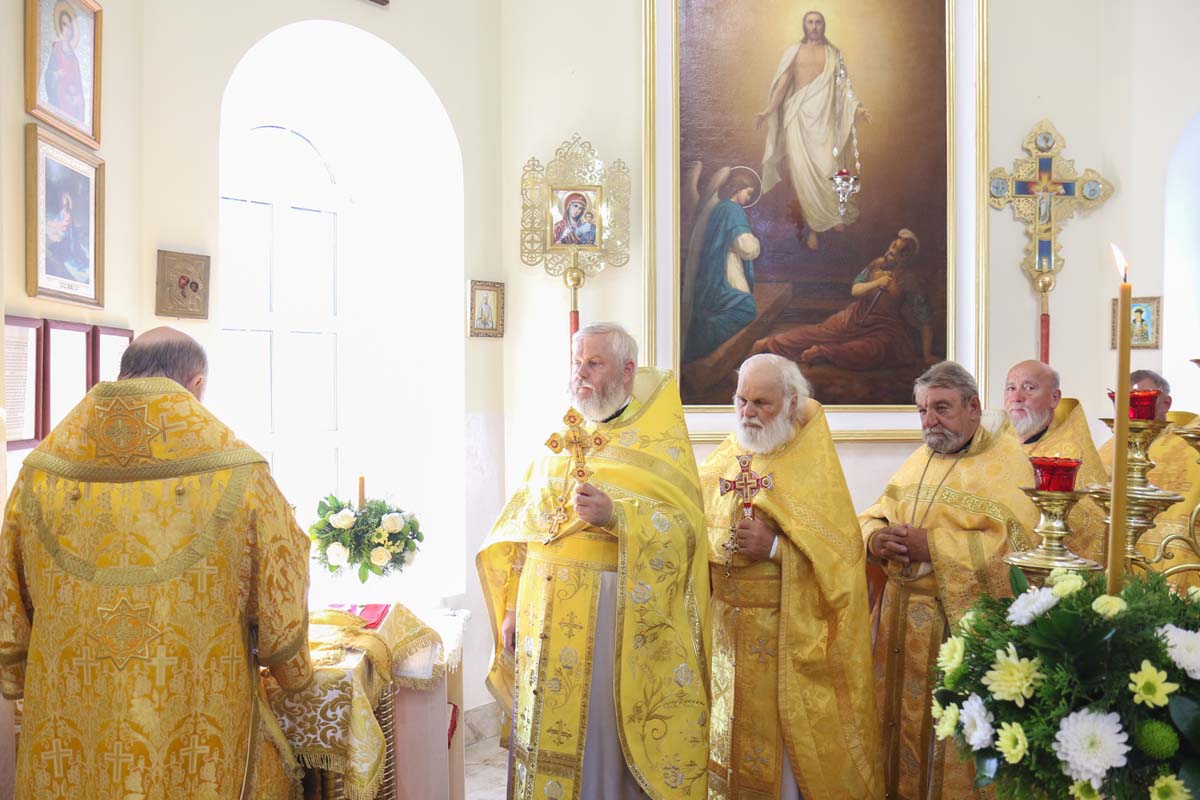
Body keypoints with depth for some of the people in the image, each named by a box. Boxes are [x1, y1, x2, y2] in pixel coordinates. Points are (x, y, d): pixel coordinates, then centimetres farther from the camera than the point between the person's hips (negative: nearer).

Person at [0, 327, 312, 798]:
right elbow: (281, 606, -9)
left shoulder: (41, 472, -5)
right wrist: (294, 672, 10)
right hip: (199, 744, -2)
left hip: (68, 744, 3)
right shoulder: (239, 473, -14)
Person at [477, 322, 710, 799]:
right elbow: (524, 528, 14)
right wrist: (513, 607, 8)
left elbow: (683, 526, -13)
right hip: (547, 613, 5)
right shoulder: (562, 439, 14)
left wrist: (615, 516, -27)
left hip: (614, 613, -5)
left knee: (604, 733, 3)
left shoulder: (659, 440, -2)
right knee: (548, 734, 11)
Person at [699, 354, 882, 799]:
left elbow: (839, 548, -12)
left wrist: (775, 548, -22)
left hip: (787, 628, -4)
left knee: (783, 735, 3)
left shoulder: (813, 465, -6)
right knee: (733, 729, 12)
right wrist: (713, 543, -11)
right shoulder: (725, 458, 8)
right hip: (725, 625, 4)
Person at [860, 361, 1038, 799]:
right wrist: (877, 539, -10)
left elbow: (1015, 541, -19)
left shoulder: (1004, 460, -7)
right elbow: (873, 517, 14)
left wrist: (932, 546, -20)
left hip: (961, 620, -6)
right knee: (899, 716, 13)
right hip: (901, 613, 6)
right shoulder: (919, 460, 13)